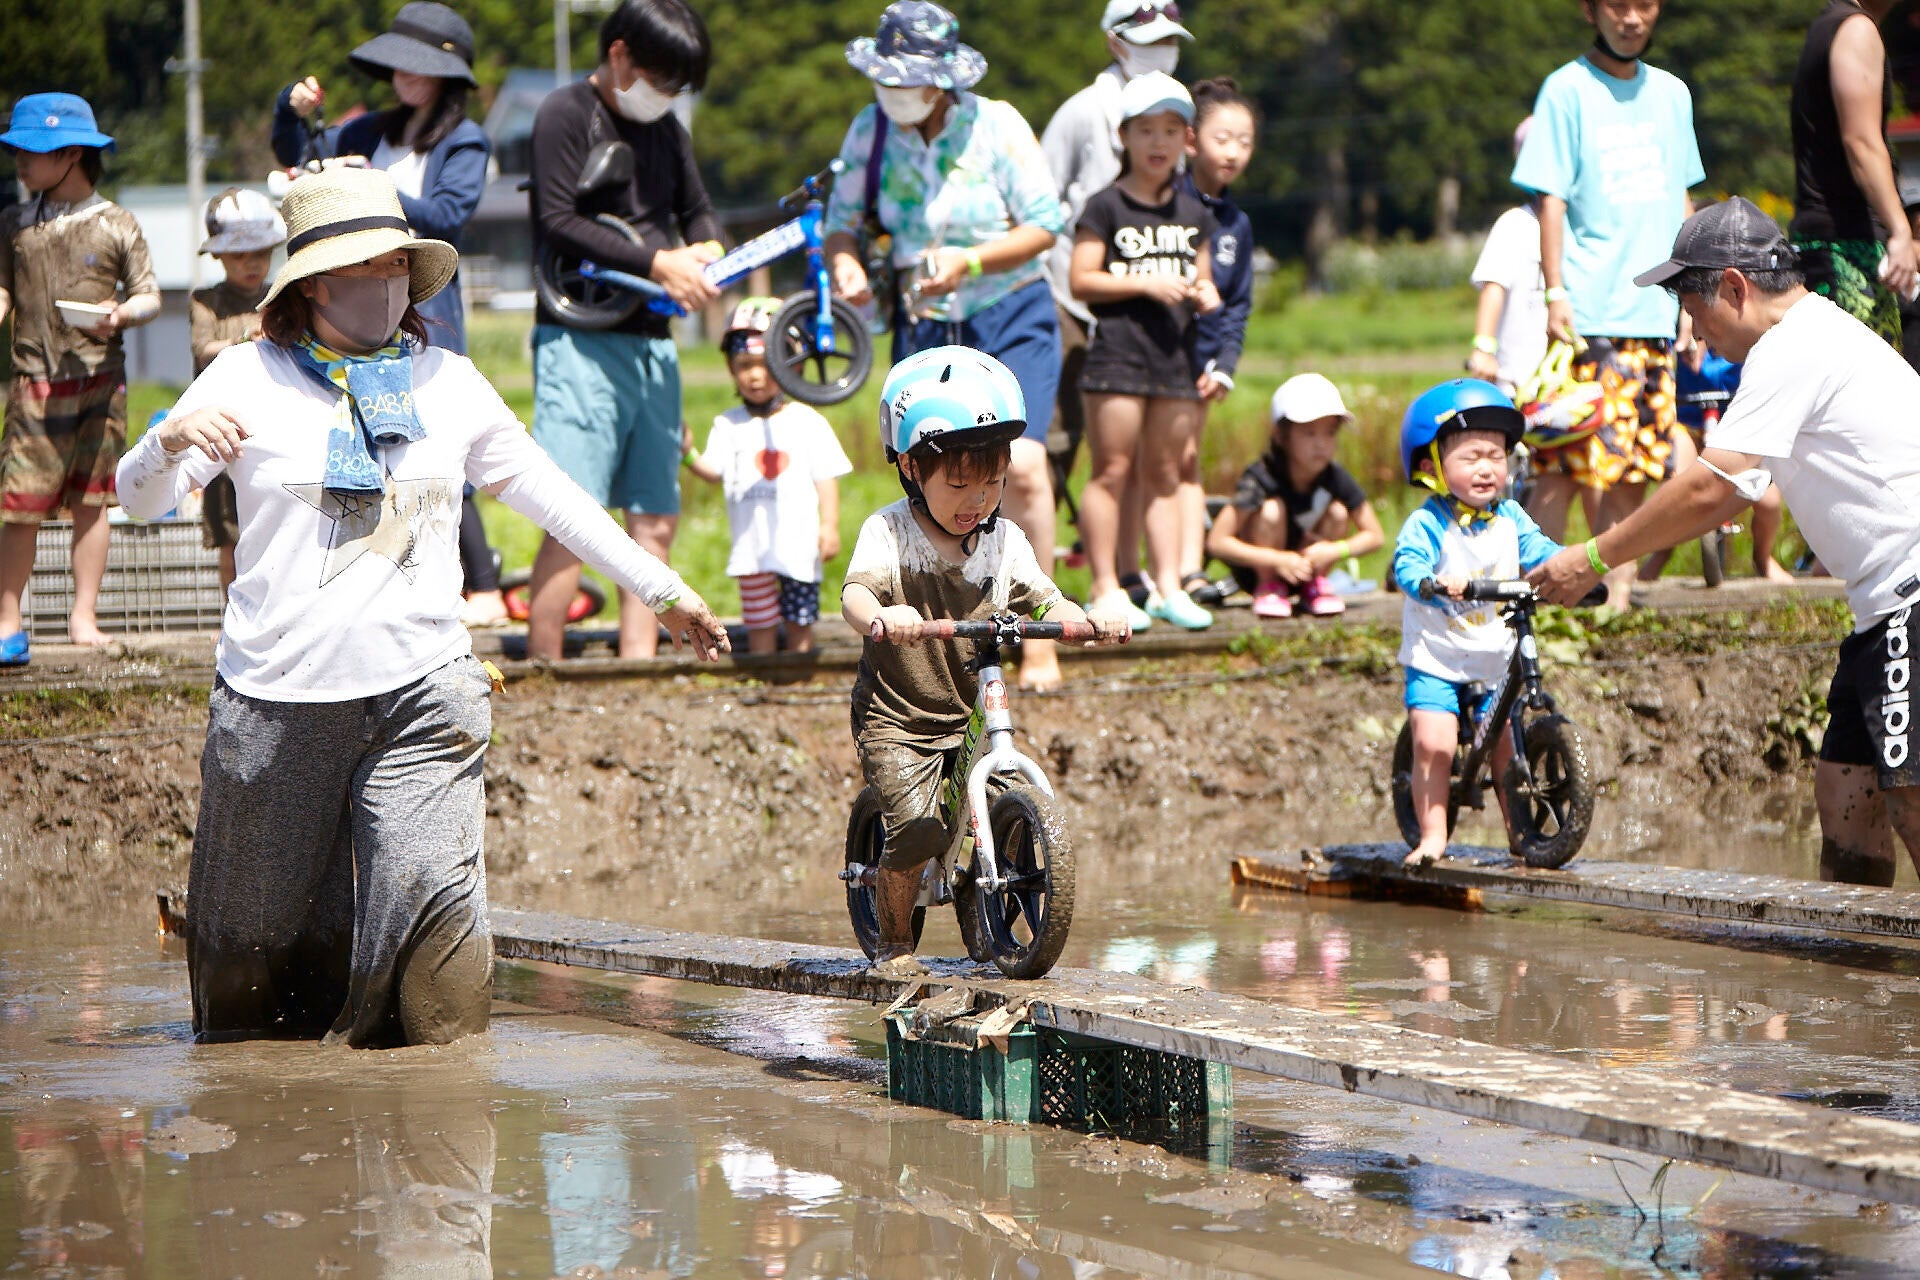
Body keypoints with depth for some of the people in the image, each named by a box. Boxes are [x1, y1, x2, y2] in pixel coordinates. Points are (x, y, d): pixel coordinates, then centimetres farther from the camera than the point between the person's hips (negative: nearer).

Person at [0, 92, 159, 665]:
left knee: (90, 501, 2)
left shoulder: (116, 225, 4)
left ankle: (83, 616, 9)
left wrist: (122, 314, -14)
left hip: (100, 381, -1)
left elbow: (149, 297, 5)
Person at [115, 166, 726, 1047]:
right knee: (259, 925, 7)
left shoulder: (450, 383, 13)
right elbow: (140, 501, -1)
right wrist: (172, 441, -24)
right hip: (276, 700, -1)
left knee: (434, 901, -15)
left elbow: (547, 492, 22)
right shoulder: (250, 379, 2)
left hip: (421, 695, 1)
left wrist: (660, 588, 23)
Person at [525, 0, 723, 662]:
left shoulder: (666, 128, 17)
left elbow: (698, 208, 25)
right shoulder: (566, 115, -4)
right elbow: (558, 222, -13)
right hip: (580, 339, -7)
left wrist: (706, 249, 1)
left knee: (656, 519, 5)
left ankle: (638, 664, 9)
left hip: (651, 342, 8)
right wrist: (657, 264, -16)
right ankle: (542, 672, -13)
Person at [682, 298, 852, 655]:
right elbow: (715, 471, -2)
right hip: (752, 546, 1)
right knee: (759, 624, 3)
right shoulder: (729, 425, 7)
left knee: (799, 621, 3)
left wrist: (830, 525, -5)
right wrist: (690, 455, -19)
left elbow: (826, 477, 1)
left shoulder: (808, 422, 2)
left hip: (799, 542, -1)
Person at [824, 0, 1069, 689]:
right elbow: (841, 219, 7)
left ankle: (1038, 639, -8)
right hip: (924, 323, 4)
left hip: (1012, 317, -3)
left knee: (1021, 467, -20)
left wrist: (969, 261, -24)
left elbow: (1044, 226, -10)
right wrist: (845, 263, -15)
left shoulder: (996, 127, -13)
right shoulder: (871, 129, -3)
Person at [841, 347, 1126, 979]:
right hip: (896, 717, -5)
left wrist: (1091, 620, -23)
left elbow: (1044, 603, 0)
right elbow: (856, 591, -26)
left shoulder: (1004, 541, 2)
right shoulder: (888, 531, -11)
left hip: (973, 714, 5)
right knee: (915, 825, -19)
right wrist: (878, 615, -51)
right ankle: (894, 943, 2)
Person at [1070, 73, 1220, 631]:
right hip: (1118, 349, -5)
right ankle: (1106, 589, 0)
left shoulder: (1193, 213, 14)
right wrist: (1147, 285, -15)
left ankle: (1168, 587, 11)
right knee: (1112, 469, -4)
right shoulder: (1106, 208, -3)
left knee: (1164, 473, 9)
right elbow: (1083, 281, -7)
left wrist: (1203, 293, -2)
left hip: (1175, 353, 5)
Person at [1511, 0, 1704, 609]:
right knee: (1565, 465, -11)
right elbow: (1551, 199, -4)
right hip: (1588, 314, -5)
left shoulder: (1671, 94, 15)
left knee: (1635, 465, 4)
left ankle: (1618, 594, 10)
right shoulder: (1568, 89, -1)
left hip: (1653, 314, 5)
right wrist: (1555, 294, -13)